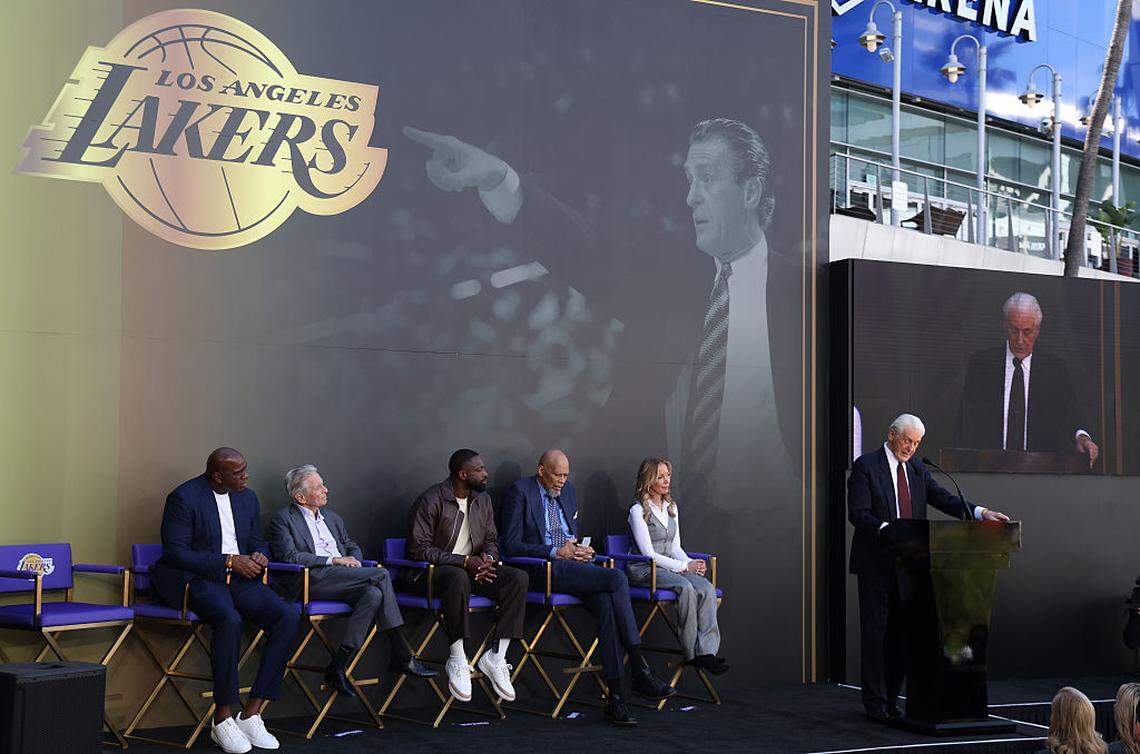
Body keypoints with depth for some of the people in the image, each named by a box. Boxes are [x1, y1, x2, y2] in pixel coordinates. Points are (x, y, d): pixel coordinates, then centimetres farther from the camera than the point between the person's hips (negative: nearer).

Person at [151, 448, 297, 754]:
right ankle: (222, 719, -22)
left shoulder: (248, 497, 12)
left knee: (288, 616, -18)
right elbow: (175, 553, -14)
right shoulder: (183, 497, -8)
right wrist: (229, 561, -19)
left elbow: (257, 541, 22)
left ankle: (251, 713, -14)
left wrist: (260, 556, -4)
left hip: (238, 578, 6)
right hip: (197, 579, -6)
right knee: (229, 620, -37)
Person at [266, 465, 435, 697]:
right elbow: (290, 556, -9)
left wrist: (352, 561, 2)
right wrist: (334, 560, -13)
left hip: (343, 579, 7)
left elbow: (353, 547, 28)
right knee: (382, 575, -24)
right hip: (311, 580, -7)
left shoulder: (333, 518, 28)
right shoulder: (283, 519, 5)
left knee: (373, 594, -27)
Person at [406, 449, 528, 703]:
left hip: (472, 568, 6)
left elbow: (491, 539, 19)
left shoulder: (483, 499, 11)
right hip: (433, 571, -6)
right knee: (458, 578, -42)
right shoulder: (431, 500, -11)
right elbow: (419, 548, -16)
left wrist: (488, 557, -7)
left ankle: (496, 657, -21)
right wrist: (464, 561, -22)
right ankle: (457, 660, -30)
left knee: (518, 578, -19)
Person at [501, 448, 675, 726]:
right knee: (617, 578, -26)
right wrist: (556, 552, -15)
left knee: (604, 604, -26)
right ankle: (639, 670, -21)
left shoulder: (567, 490, 20)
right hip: (543, 569, -6)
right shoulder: (520, 492, -2)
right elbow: (511, 546, -8)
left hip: (574, 563, 6)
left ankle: (614, 695, -29)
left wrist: (580, 549, 5)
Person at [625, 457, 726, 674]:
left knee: (707, 588, -24)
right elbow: (649, 554, -11)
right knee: (685, 587, -34)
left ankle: (706, 651, -32)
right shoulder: (638, 511, -6)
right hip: (643, 569, -6)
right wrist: (684, 567, -15)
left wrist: (690, 563, -4)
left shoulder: (671, 507, 17)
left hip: (670, 567, 7)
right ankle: (691, 653, -26)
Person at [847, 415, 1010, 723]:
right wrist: (887, 530, -29)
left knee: (901, 632, 8)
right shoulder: (865, 466, -6)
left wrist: (981, 512, -7)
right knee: (875, 632, -2)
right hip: (876, 563, -6)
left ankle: (891, 698, 17)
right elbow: (858, 513, -14)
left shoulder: (916, 468, 13)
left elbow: (943, 498, 7)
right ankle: (875, 703, 6)